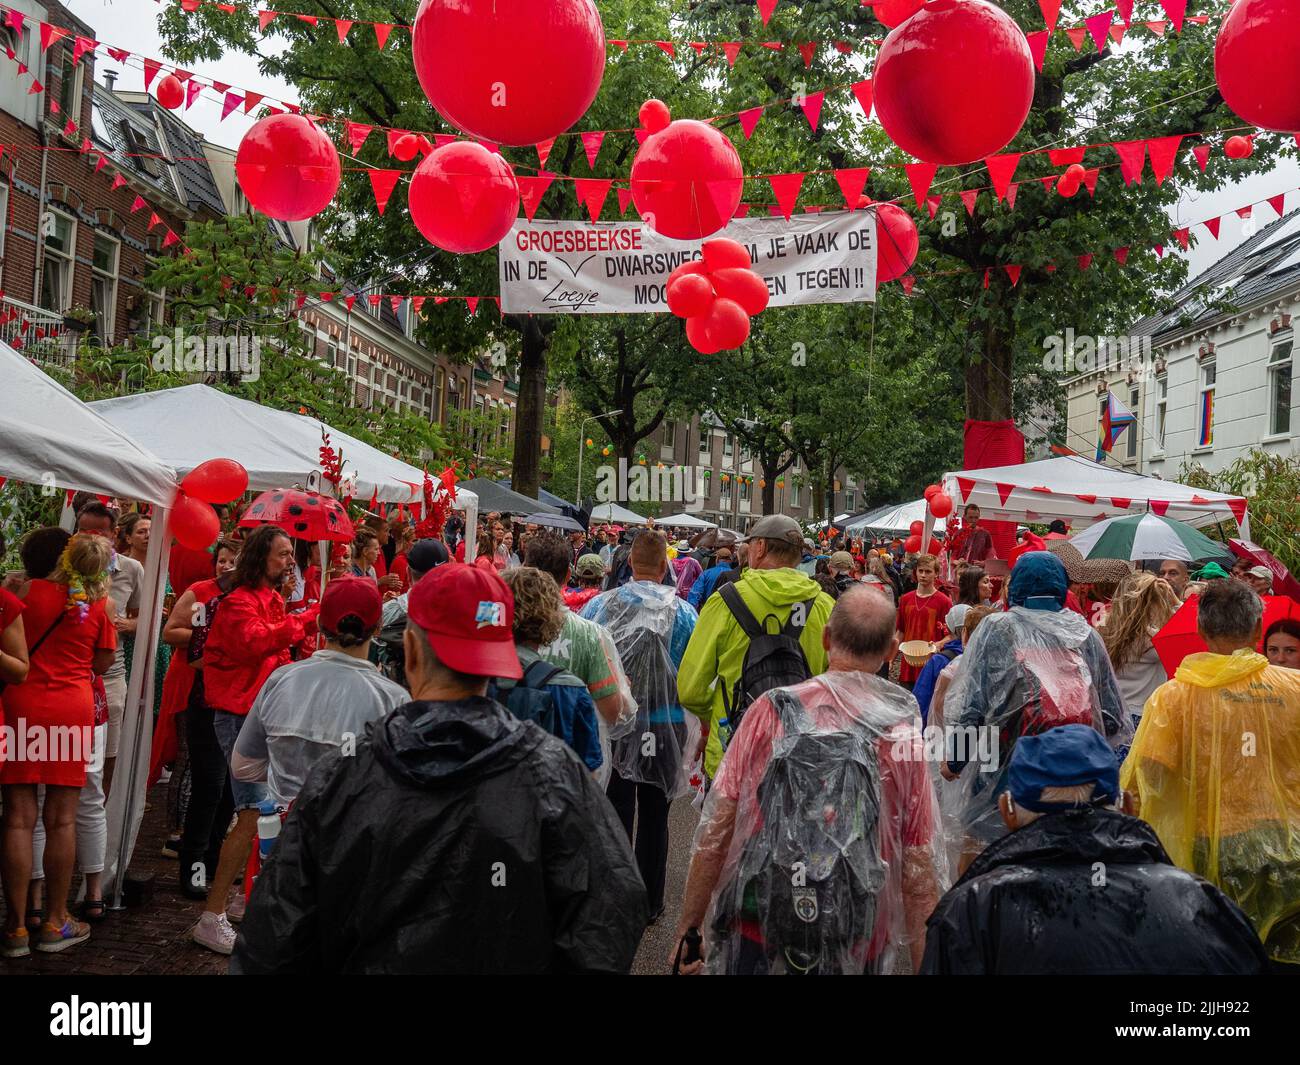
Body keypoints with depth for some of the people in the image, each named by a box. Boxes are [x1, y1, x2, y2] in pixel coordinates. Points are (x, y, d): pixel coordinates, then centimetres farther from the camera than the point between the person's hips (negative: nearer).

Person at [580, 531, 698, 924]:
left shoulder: (599, 605, -7)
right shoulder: (684, 613, -9)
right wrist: (697, 727, 9)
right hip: (664, 728, 0)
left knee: (614, 813, 11)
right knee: (653, 817, 12)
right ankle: (650, 903, 21)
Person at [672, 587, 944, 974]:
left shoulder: (772, 710, -11)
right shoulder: (904, 734, -10)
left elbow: (716, 830, -9)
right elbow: (919, 871, -7)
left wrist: (688, 926, 2)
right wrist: (922, 965, 4)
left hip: (755, 930, 0)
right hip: (857, 948, 1)